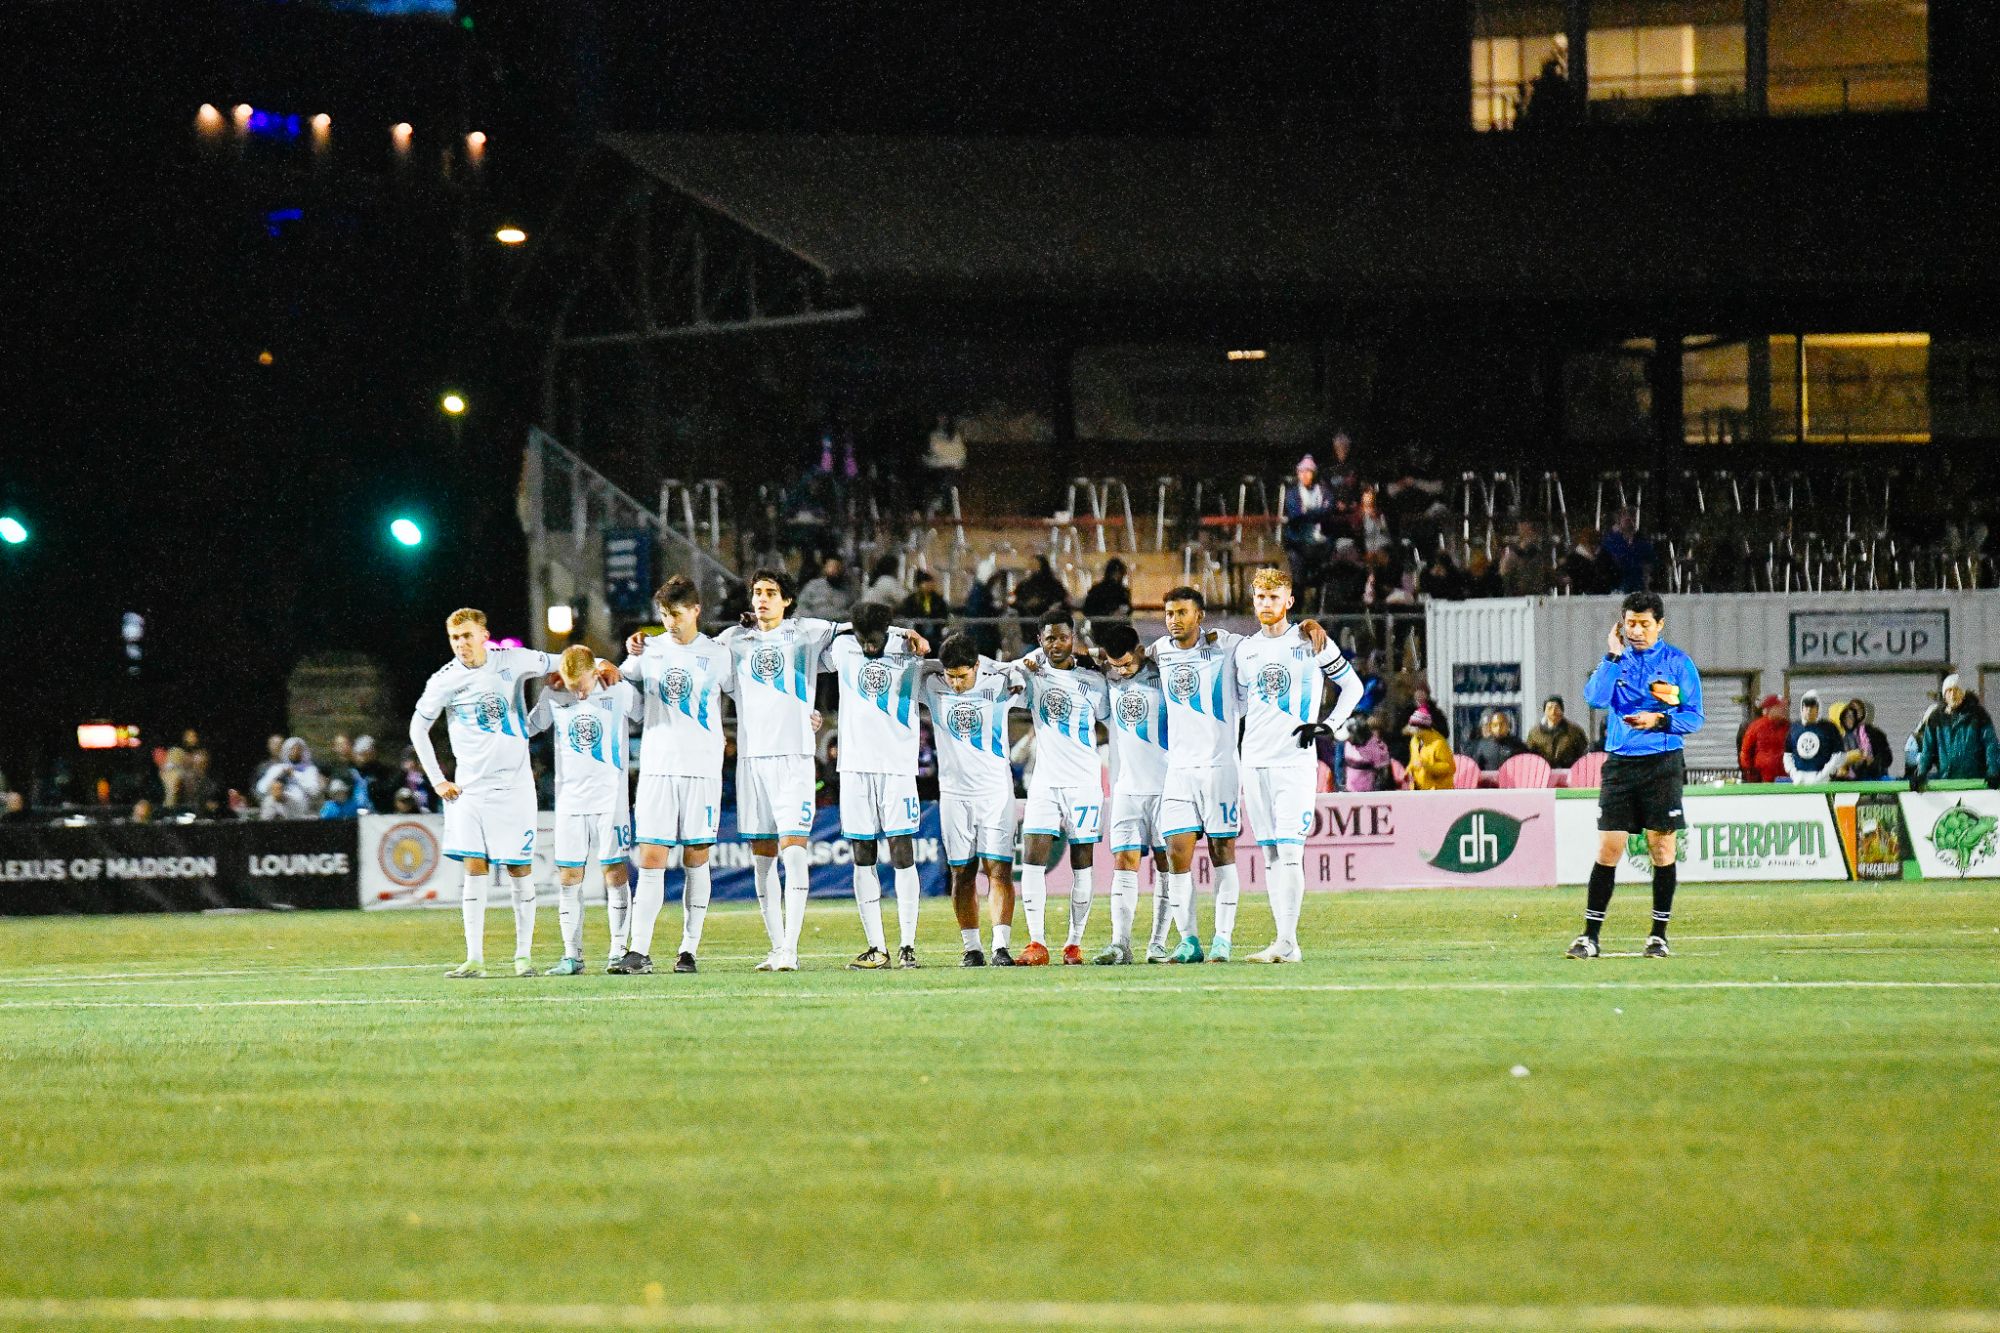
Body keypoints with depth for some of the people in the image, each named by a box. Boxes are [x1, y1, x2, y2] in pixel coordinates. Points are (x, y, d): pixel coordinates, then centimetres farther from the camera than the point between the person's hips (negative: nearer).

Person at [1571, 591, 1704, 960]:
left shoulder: (1677, 662, 1)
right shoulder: (1616, 660, 8)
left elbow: (1695, 718, 0)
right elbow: (1595, 698, -9)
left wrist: (1660, 720, -16)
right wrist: (1613, 657, -12)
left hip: (1663, 763, -2)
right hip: (1620, 763, 2)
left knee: (1661, 848, 1)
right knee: (1607, 849, -2)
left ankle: (1659, 934, 11)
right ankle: (1590, 936, 1)